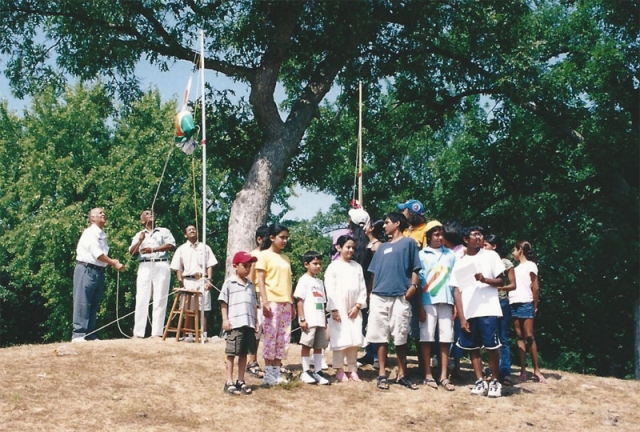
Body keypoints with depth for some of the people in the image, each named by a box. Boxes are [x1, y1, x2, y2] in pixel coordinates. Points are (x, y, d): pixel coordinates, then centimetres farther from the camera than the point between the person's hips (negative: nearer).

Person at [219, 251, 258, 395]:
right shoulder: (229, 283, 0)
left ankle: (241, 381, 17)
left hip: (249, 325, 5)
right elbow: (223, 302, -1)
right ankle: (229, 382, 6)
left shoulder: (251, 285, 16)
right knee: (232, 354, 0)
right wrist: (225, 320, -8)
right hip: (234, 324, -5)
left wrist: (255, 322, 13)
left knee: (244, 353, 9)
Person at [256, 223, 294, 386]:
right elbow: (260, 280, -6)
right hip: (271, 302, -6)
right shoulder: (264, 255, -1)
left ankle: (277, 372, 11)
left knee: (283, 338, 5)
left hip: (285, 302, 6)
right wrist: (265, 301, -15)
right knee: (270, 337, -6)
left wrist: (292, 303, 13)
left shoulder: (285, 258, 17)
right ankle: (268, 374, 0)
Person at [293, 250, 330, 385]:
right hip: (309, 320, -7)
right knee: (307, 345, -1)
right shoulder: (304, 280, -4)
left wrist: (324, 320, 16)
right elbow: (299, 300, -9)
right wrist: (302, 319, -15)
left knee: (319, 346, 8)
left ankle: (318, 371, 13)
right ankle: (305, 372, 5)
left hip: (320, 320, 7)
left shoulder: (319, 282, 18)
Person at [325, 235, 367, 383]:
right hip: (339, 310, -4)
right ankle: (340, 371, 5)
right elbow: (330, 290, -7)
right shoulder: (333, 266, -3)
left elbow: (362, 288, 7)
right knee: (340, 340, -3)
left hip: (354, 310, 4)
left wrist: (357, 306, -4)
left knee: (354, 340, 5)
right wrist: (334, 309, -13)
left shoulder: (357, 267, 9)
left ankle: (353, 370, 13)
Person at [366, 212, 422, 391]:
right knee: (381, 336, 2)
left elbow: (415, 268, 2)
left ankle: (402, 375, 9)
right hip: (379, 297, 4)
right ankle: (382, 374, 6)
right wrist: (371, 292, 10)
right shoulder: (382, 247, 21)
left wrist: (413, 286, -12)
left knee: (400, 338, -1)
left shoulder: (408, 243, 7)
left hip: (400, 297, -4)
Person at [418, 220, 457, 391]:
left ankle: (444, 377, 5)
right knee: (427, 338, -2)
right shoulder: (421, 255, 5)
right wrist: (418, 306, -4)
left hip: (446, 301, 2)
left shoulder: (450, 254, 12)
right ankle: (428, 375, 6)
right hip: (428, 301, -2)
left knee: (446, 339, 0)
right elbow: (418, 280, 2)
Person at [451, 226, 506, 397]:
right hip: (468, 312, 3)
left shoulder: (491, 256, 6)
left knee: (491, 346, -5)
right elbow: (457, 291, 7)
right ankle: (480, 382, 10)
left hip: (488, 310, -3)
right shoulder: (460, 262, 11)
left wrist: (485, 280, -17)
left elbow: (500, 281, 5)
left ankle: (495, 381, 7)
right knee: (473, 348, 3)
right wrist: (462, 317, -2)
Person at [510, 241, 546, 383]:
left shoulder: (530, 265, 0)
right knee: (520, 337, 3)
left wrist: (535, 306, -5)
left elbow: (535, 287, -3)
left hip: (525, 304, -6)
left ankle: (536, 370, -5)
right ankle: (523, 371, 1)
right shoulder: (516, 268, 20)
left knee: (529, 336, -8)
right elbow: (513, 286, 14)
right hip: (514, 305, 6)